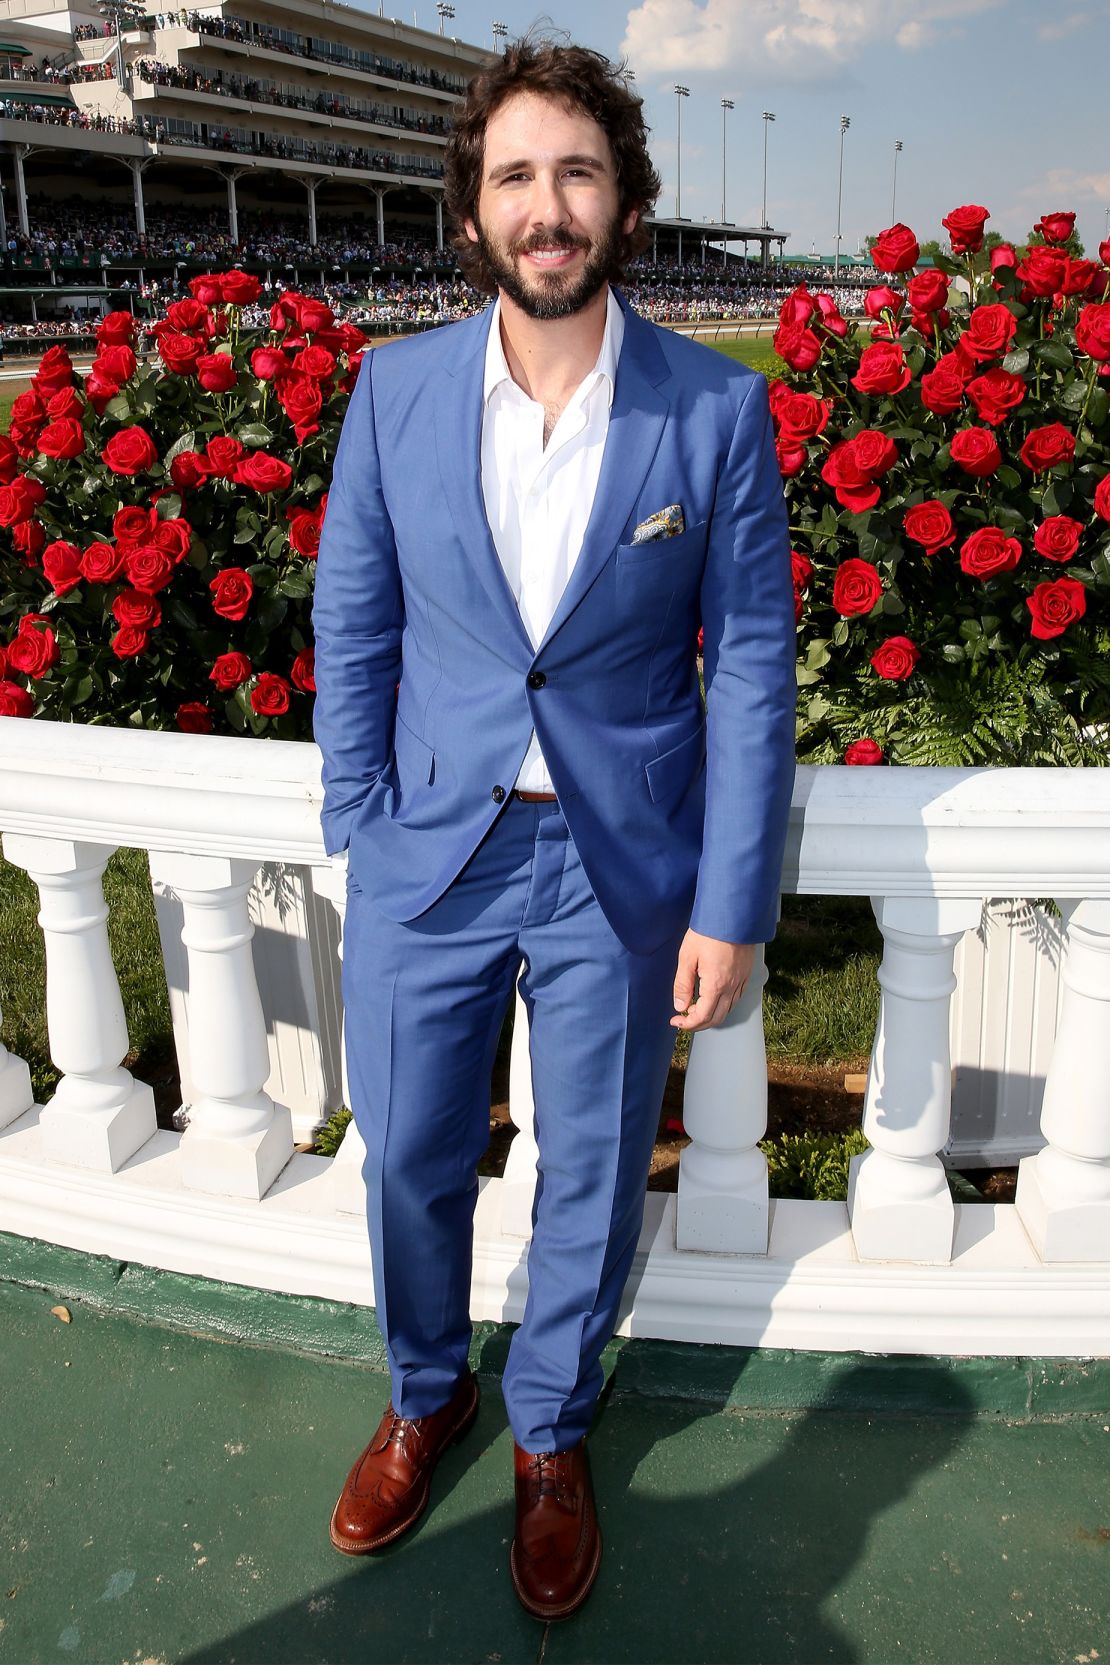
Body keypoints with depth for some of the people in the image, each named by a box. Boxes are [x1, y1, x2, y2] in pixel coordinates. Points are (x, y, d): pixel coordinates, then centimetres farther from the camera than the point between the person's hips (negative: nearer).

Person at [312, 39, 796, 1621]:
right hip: (430, 855, 2)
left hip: (622, 872, -1)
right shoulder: (396, 390, -3)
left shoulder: (719, 409, -8)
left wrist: (731, 906, -8)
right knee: (410, 1161, 15)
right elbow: (353, 624, 4)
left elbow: (752, 665, -6)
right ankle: (425, 1398, 45)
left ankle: (552, 1433, 42)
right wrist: (362, 828, 1)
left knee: (593, 1175, 14)